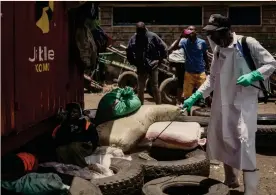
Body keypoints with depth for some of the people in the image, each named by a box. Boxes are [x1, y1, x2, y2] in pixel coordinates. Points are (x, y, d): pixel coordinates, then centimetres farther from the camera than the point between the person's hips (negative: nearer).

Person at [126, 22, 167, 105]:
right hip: (141, 67, 3)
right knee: (140, 88, 11)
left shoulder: (152, 36, -9)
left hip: (153, 66, -3)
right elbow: (129, 51, 8)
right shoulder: (134, 38, -3)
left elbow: (163, 47, -4)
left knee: (155, 88, 3)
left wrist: (160, 59, -3)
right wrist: (134, 62, 5)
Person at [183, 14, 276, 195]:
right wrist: (195, 96, 2)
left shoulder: (248, 43, -13)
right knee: (223, 140, 13)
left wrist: (253, 76, -24)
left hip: (245, 102, -6)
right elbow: (213, 79, 11)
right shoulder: (218, 50, 5)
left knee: (245, 141, -16)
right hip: (224, 102, 6)